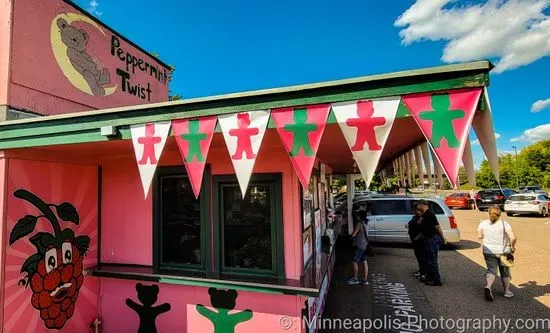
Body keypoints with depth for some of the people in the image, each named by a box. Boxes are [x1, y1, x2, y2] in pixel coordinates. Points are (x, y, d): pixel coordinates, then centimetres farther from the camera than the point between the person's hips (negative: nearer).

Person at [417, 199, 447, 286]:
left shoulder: (429, 214, -18)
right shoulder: (425, 215, 12)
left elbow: (437, 226, -20)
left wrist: (443, 237, -19)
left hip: (433, 239, -10)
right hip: (429, 239, 10)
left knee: (432, 260, -3)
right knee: (427, 259, 17)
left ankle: (436, 280, 7)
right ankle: (429, 277, 28)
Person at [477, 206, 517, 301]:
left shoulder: (483, 223, -2)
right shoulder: (504, 224, -9)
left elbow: (480, 236, 6)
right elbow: (513, 238, -18)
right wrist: (512, 247, -1)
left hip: (489, 251, 1)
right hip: (503, 251, 0)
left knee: (491, 270, 4)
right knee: (505, 272, 18)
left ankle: (488, 287, -21)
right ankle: (507, 291, 32)